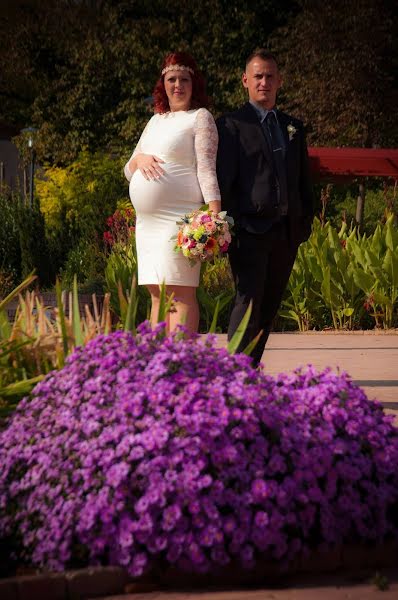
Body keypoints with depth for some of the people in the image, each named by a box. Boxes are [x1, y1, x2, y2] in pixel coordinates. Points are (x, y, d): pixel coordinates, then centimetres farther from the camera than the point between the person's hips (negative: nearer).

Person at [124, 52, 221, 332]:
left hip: (179, 220, -7)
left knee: (181, 295, -11)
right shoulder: (156, 120, 21)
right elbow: (128, 171, 23)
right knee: (157, 296, 7)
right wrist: (139, 159, -1)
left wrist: (215, 215, -22)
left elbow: (207, 168, -10)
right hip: (147, 222, 7)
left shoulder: (200, 117, 2)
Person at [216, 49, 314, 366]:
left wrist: (306, 219, 11)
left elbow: (304, 179, 21)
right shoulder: (231, 125, 2)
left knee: (269, 306, 9)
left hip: (286, 231, 6)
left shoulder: (293, 127, 19)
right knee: (248, 302, -14)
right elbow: (223, 180, -4)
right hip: (250, 230, -6)